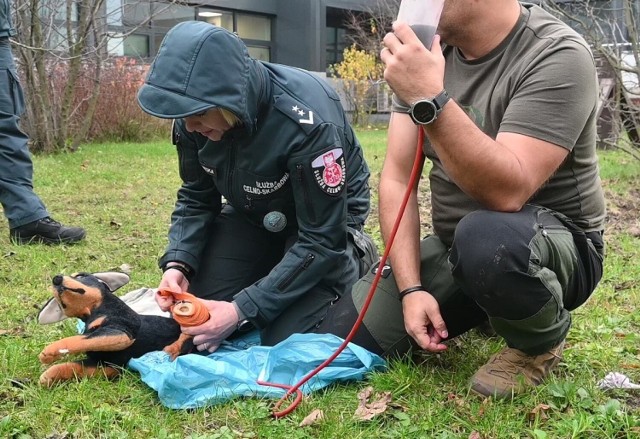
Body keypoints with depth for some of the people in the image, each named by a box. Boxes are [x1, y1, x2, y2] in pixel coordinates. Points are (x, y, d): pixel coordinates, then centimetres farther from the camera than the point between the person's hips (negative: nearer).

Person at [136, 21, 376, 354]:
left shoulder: (308, 122, -38)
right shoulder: (195, 115, -20)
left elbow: (321, 240, -32)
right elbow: (196, 199, -4)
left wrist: (242, 310, -33)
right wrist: (178, 263, -22)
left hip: (328, 217, -5)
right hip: (252, 212, 5)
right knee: (191, 323, -4)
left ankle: (353, 260, 11)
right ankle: (276, 264, 20)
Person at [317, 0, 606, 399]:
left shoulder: (558, 56, -20)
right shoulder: (428, 49, -3)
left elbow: (508, 192, -33)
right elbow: (397, 178, -6)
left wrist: (429, 100, -40)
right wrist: (410, 288, -13)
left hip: (557, 244, -6)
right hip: (452, 247, 6)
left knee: (483, 238, -40)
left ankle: (541, 342, -5)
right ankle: (476, 309, 20)